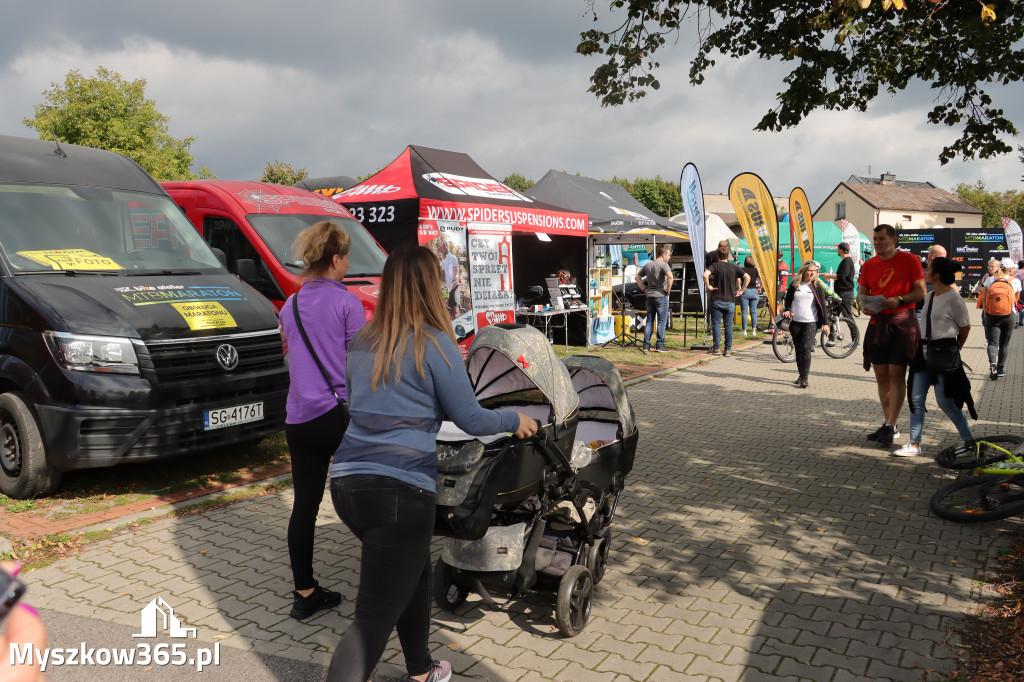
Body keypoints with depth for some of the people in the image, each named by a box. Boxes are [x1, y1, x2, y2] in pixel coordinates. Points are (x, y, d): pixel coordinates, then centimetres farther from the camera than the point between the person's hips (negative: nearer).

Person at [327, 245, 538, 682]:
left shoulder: (362, 343, 9)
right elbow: (470, 420, -3)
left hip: (346, 482, 7)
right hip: (400, 490, -7)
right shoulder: (434, 344, -9)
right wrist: (516, 421, 16)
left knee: (414, 573, 27)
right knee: (375, 615, 1)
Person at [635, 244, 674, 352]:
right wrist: (668, 289, -15)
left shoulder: (648, 264, 12)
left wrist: (644, 289, 14)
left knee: (649, 321, 10)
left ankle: (646, 345, 9)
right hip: (661, 296, -6)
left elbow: (637, 277, 18)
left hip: (649, 296, 6)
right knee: (661, 321, 0)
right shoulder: (663, 264, -10)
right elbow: (670, 276, -27)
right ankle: (659, 345, -1)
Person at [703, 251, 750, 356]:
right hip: (730, 301, 2)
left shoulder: (715, 265, -2)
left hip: (717, 300, -2)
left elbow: (705, 274, -21)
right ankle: (728, 349, 6)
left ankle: (716, 348, 2)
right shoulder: (734, 267, 7)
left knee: (716, 323, 5)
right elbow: (747, 277, -2)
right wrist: (741, 290, 4)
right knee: (728, 325, 6)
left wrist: (708, 286, -8)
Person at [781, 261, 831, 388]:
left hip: (811, 322, -3)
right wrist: (787, 310, -4)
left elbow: (822, 305, 1)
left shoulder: (817, 286, 0)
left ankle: (805, 378, -12)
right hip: (795, 322, 3)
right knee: (798, 349, 9)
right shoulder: (794, 284, 6)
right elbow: (788, 299, 16)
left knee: (806, 349, -14)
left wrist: (825, 323, -2)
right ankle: (801, 374, 22)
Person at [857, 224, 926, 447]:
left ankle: (891, 426, -3)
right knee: (881, 375, 7)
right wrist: (864, 304, -7)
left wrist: (899, 299, -20)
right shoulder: (869, 264, 11)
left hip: (902, 322, -5)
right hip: (877, 322, 5)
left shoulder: (909, 260, -2)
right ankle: (889, 424, 17)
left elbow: (921, 291, -5)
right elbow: (861, 293, 15)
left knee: (896, 374, -7)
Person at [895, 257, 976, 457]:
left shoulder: (953, 298, -12)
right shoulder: (929, 296, 10)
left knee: (945, 401, -2)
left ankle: (969, 439, 17)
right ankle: (914, 444, 10)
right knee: (916, 399, 4)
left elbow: (965, 327, -3)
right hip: (923, 351, 8)